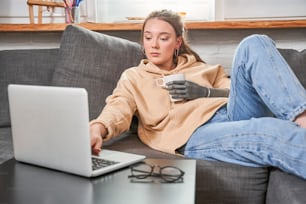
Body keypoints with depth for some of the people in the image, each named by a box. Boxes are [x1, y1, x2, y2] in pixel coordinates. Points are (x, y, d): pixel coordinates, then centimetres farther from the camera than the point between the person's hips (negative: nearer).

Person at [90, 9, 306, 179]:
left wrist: (206, 92, 1)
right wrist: (97, 130, -24)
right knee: (272, 132, -37)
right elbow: (118, 109, 0)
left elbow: (239, 90, 21)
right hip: (196, 135, -4)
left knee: (254, 44, -18)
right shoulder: (133, 77, 21)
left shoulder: (199, 68, 30)